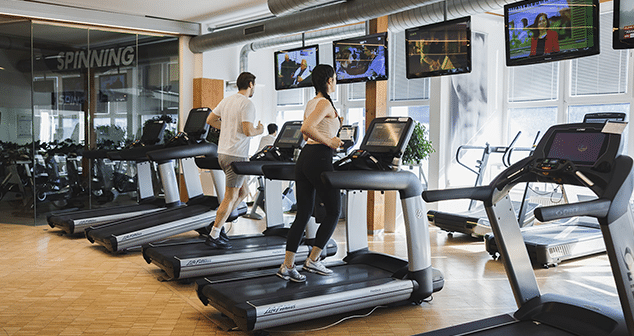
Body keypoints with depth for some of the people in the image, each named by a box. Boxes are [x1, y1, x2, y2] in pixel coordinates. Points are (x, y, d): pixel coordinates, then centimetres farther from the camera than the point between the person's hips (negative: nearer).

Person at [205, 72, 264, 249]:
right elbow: (248, 131, -22)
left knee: (242, 192, 18)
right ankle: (214, 236, 0)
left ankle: (217, 224, 17)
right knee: (231, 197, -2)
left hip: (223, 153, 9)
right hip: (236, 156, -9)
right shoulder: (247, 104, -14)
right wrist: (260, 130, -2)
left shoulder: (226, 100, 12)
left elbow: (210, 120, 19)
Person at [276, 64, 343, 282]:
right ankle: (313, 260, 8)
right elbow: (306, 128, -24)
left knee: (303, 214, 9)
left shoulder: (311, 103, 18)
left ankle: (287, 266, 8)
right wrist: (329, 142, -15)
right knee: (334, 212, 6)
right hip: (319, 159, -9)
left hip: (305, 158, 9)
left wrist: (333, 124, 23)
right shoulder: (325, 103, -10)